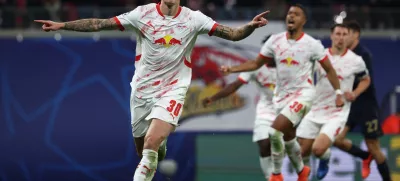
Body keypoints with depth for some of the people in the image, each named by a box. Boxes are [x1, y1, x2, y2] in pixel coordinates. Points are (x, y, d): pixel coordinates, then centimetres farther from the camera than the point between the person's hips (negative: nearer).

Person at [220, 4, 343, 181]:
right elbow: (256, 63, 7)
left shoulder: (312, 44, -10)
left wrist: (338, 93, -6)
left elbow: (329, 69, 0)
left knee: (275, 131, -20)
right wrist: (231, 69, -4)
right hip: (282, 95, 5)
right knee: (288, 137, 16)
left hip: (302, 94, -5)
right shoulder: (275, 40, 0)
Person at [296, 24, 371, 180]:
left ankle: (325, 159, 16)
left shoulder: (356, 61, -5)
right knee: (302, 151, 5)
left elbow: (366, 79, 14)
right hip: (315, 110, 3)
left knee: (318, 149, -21)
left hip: (337, 113, -3)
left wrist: (355, 94, -4)